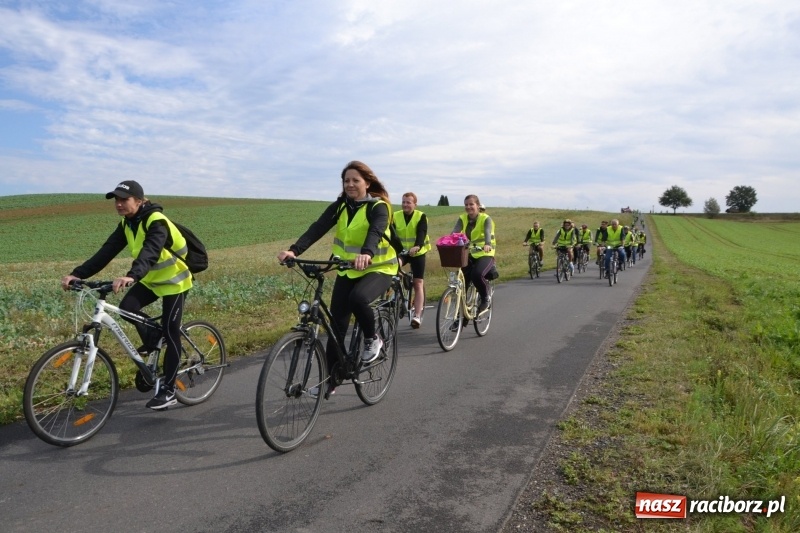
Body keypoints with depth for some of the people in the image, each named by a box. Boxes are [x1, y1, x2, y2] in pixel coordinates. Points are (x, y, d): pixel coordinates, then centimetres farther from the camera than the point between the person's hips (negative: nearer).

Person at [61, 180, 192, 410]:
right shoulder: (126, 223, -2)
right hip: (151, 278, 7)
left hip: (173, 280, -7)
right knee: (127, 307, -16)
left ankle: (168, 390, 6)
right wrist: (78, 274, -21)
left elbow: (150, 252, -43)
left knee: (170, 333, -4)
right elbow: (107, 251, -10)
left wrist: (131, 276, -61)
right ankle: (151, 337, 14)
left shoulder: (156, 222, -26)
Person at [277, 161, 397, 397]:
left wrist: (366, 253, -56)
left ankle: (372, 339, -5)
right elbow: (317, 228, -15)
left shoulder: (378, 207, -13)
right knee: (337, 325, 2)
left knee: (357, 298, -35)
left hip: (378, 269, -5)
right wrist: (294, 250, -32)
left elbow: (376, 232, -34)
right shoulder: (339, 206, -1)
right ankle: (330, 380, 15)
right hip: (347, 271, 5)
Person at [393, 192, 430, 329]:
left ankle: (417, 316, -4)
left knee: (418, 283, -5)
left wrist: (417, 246, -44)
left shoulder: (421, 216, -9)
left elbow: (421, 233, -24)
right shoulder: (395, 216, -3)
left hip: (417, 253, -2)